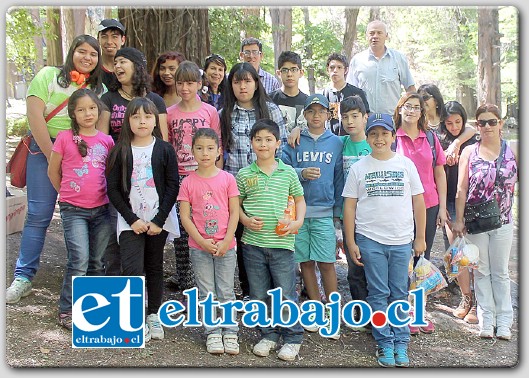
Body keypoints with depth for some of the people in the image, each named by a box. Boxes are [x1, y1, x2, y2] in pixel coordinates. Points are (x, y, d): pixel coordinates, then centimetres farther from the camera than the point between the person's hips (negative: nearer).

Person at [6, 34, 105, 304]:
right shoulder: (49, 76, 1)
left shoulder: (100, 89, 12)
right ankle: (23, 277, 6)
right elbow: (35, 115, -7)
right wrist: (53, 156, -11)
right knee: (39, 214, -4)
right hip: (45, 149, -2)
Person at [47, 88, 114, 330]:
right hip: (74, 210, -3)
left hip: (101, 208, 4)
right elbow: (53, 171, 5)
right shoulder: (65, 138, -5)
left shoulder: (106, 141, 5)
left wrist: (105, 193, 10)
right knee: (79, 261, -10)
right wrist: (68, 193, 11)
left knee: (97, 262, 11)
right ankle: (66, 311, 4)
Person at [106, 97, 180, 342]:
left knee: (154, 267, 10)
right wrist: (132, 219, -9)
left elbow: (173, 187, -3)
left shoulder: (165, 150, -1)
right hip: (130, 221, 0)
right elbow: (113, 190, -1)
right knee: (132, 269, -11)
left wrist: (159, 220, -10)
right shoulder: (120, 152, 0)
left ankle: (153, 315, 22)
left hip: (159, 220, 0)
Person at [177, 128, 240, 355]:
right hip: (199, 247, 1)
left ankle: (230, 333, 17)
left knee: (226, 292, 7)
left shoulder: (227, 179, -2)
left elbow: (234, 213, -2)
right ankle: (213, 333, 19)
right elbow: (185, 217, -3)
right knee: (206, 293, 9)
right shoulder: (188, 182, -1)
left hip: (225, 246, 0)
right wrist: (203, 242, -12)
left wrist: (225, 242, -11)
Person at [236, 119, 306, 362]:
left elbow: (299, 199, 12)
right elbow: (236, 204, 10)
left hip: (281, 242, -1)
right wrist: (245, 220, -8)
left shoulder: (288, 173, 2)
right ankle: (268, 335, 28)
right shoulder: (244, 174, 3)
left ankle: (293, 338, 19)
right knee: (259, 294, 11)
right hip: (253, 243, 2)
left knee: (286, 294, 3)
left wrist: (298, 222, -4)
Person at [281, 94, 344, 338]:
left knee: (326, 263, -5)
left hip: (324, 211, -1)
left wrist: (338, 210, 3)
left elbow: (339, 178, 7)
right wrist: (302, 173, -16)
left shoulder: (335, 143, 7)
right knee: (305, 262, 8)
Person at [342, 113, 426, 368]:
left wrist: (420, 237, 6)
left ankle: (401, 342, 17)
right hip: (370, 239, -1)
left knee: (399, 293, 7)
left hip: (402, 240, 1)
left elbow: (418, 202, 8)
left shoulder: (406, 164, 5)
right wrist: (351, 243, -1)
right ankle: (384, 343, 13)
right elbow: (349, 206, 4)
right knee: (378, 294, 4)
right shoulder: (359, 168, 3)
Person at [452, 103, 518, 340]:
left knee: (500, 272, 9)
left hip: (502, 222, 0)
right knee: (482, 272, 8)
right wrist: (458, 220, -3)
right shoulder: (469, 152, 0)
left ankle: (504, 320, 16)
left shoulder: (513, 152, 1)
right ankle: (486, 320, 16)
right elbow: (462, 189, -1)